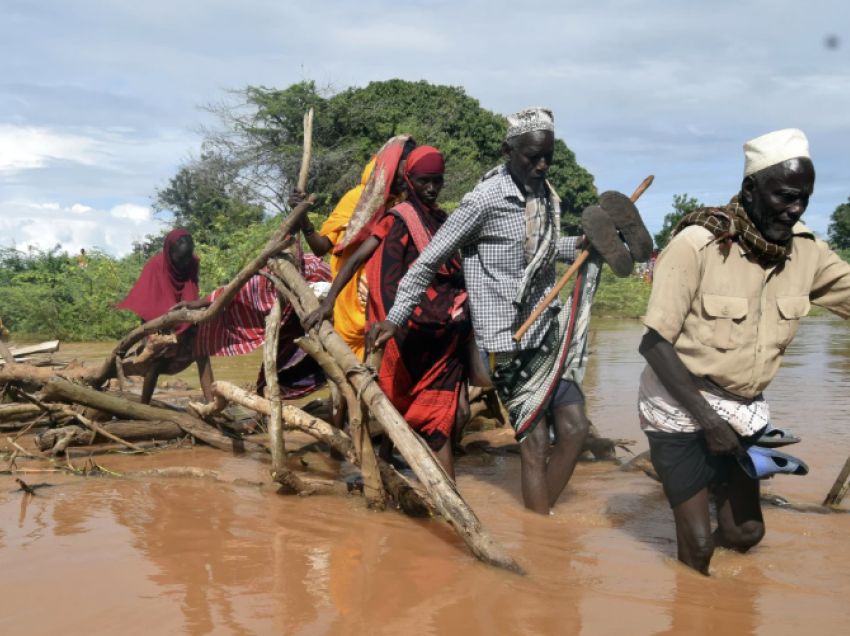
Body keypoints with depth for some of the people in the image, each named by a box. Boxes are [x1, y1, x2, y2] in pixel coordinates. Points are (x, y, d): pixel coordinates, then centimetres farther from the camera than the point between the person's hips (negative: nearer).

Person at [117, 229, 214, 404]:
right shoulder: (155, 266, -18)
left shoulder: (192, 264, -7)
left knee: (201, 353, -15)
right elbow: (145, 304, -14)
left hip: (186, 322, 3)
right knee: (156, 364, -3)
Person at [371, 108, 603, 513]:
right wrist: (395, 318, -12)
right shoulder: (485, 200, -14)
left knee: (574, 428, 4)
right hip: (507, 339, -7)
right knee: (535, 441, -4)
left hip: (547, 331, 7)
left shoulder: (545, 195, 9)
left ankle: (543, 519, 17)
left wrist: (582, 245, 6)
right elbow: (430, 260, -10)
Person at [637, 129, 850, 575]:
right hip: (681, 407, -5)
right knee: (698, 545, -4)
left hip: (742, 409, 6)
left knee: (746, 532, 12)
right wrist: (708, 419, -21)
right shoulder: (697, 244, -21)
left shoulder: (806, 251, -6)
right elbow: (654, 343, -21)